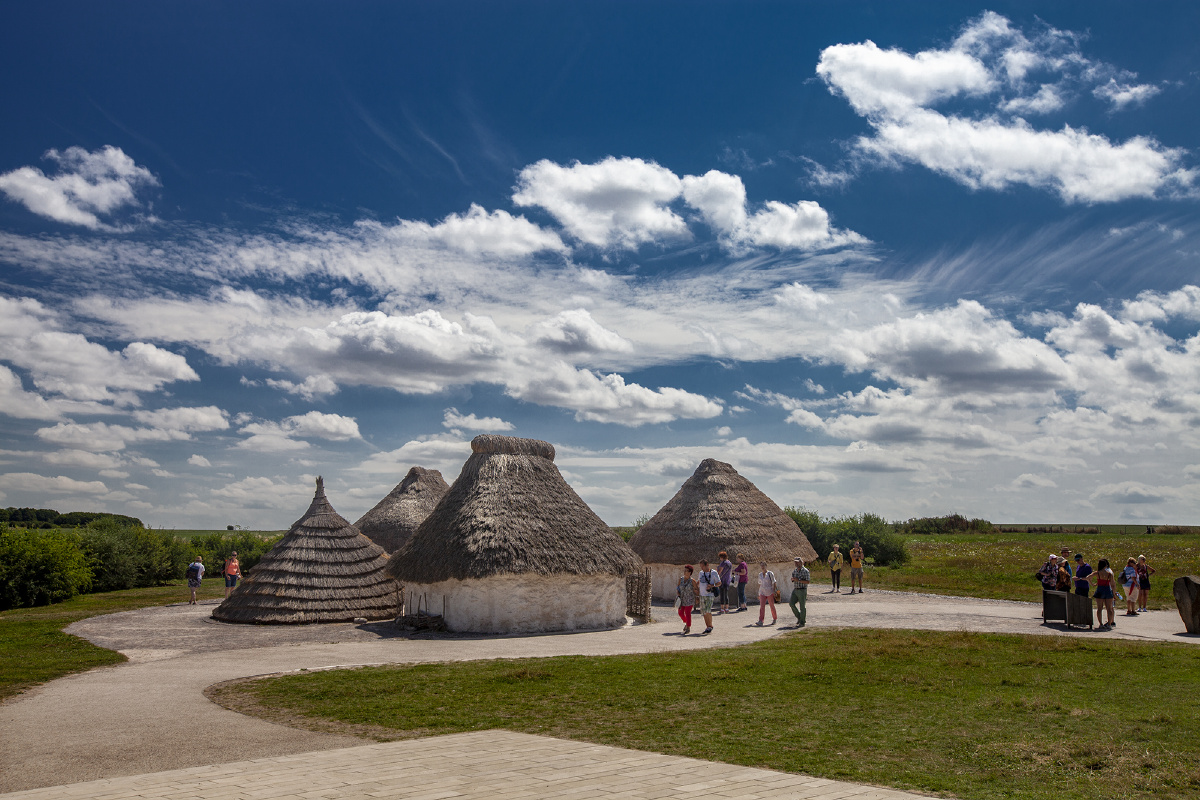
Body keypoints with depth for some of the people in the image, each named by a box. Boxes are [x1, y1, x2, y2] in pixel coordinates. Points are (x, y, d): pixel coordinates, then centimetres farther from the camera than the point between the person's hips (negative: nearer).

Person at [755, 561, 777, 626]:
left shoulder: (770, 573, -5)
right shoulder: (760, 574, 10)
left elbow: (774, 583, -5)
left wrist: (774, 592, -11)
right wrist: (759, 593, 17)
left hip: (770, 592, -4)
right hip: (762, 593, 4)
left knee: (772, 606, 6)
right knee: (762, 606, -10)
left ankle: (775, 619, 27)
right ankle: (760, 621, -18)